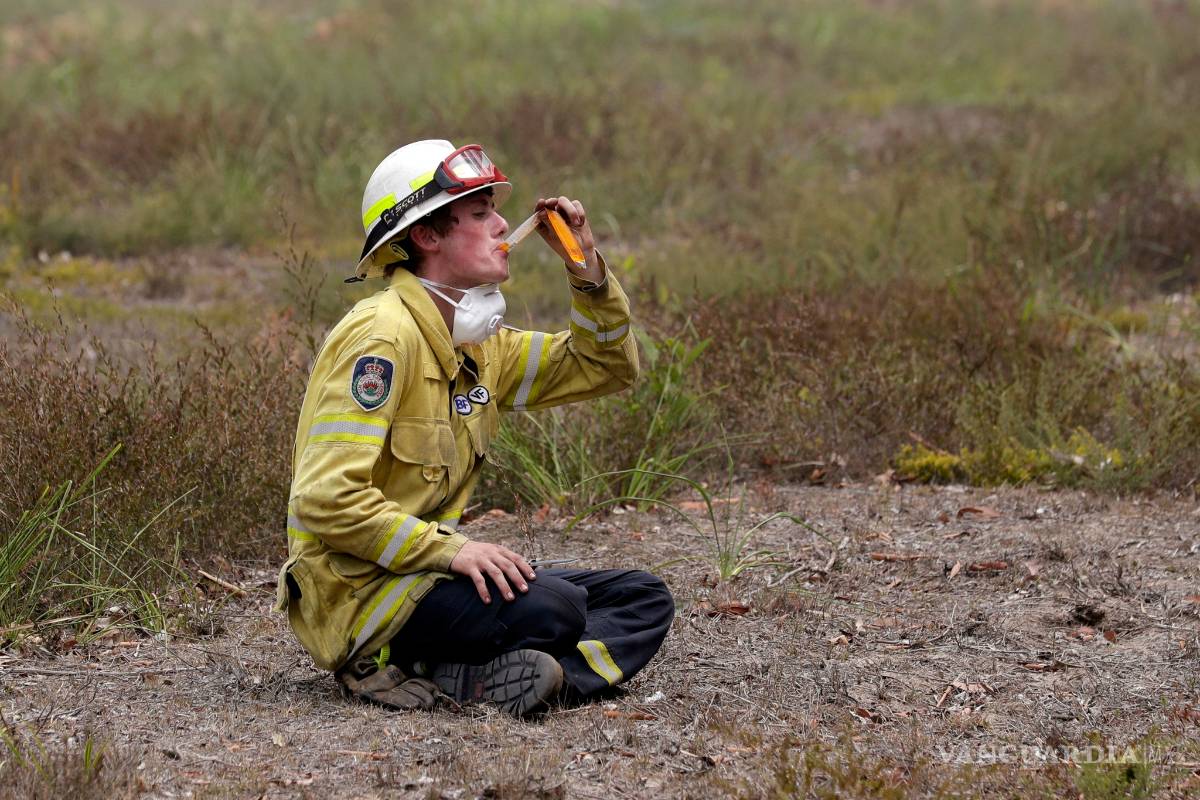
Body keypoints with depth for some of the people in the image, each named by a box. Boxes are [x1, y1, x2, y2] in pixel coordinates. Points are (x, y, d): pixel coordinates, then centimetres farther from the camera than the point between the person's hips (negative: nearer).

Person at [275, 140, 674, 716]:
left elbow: (605, 366, 22)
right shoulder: (382, 336, -16)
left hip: (423, 575, 10)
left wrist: (585, 264, 8)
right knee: (552, 608, -30)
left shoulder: (476, 344, 13)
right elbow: (325, 499, -24)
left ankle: (477, 678, -18)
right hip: (357, 595, -10)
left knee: (643, 601, 2)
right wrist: (450, 549, -27)